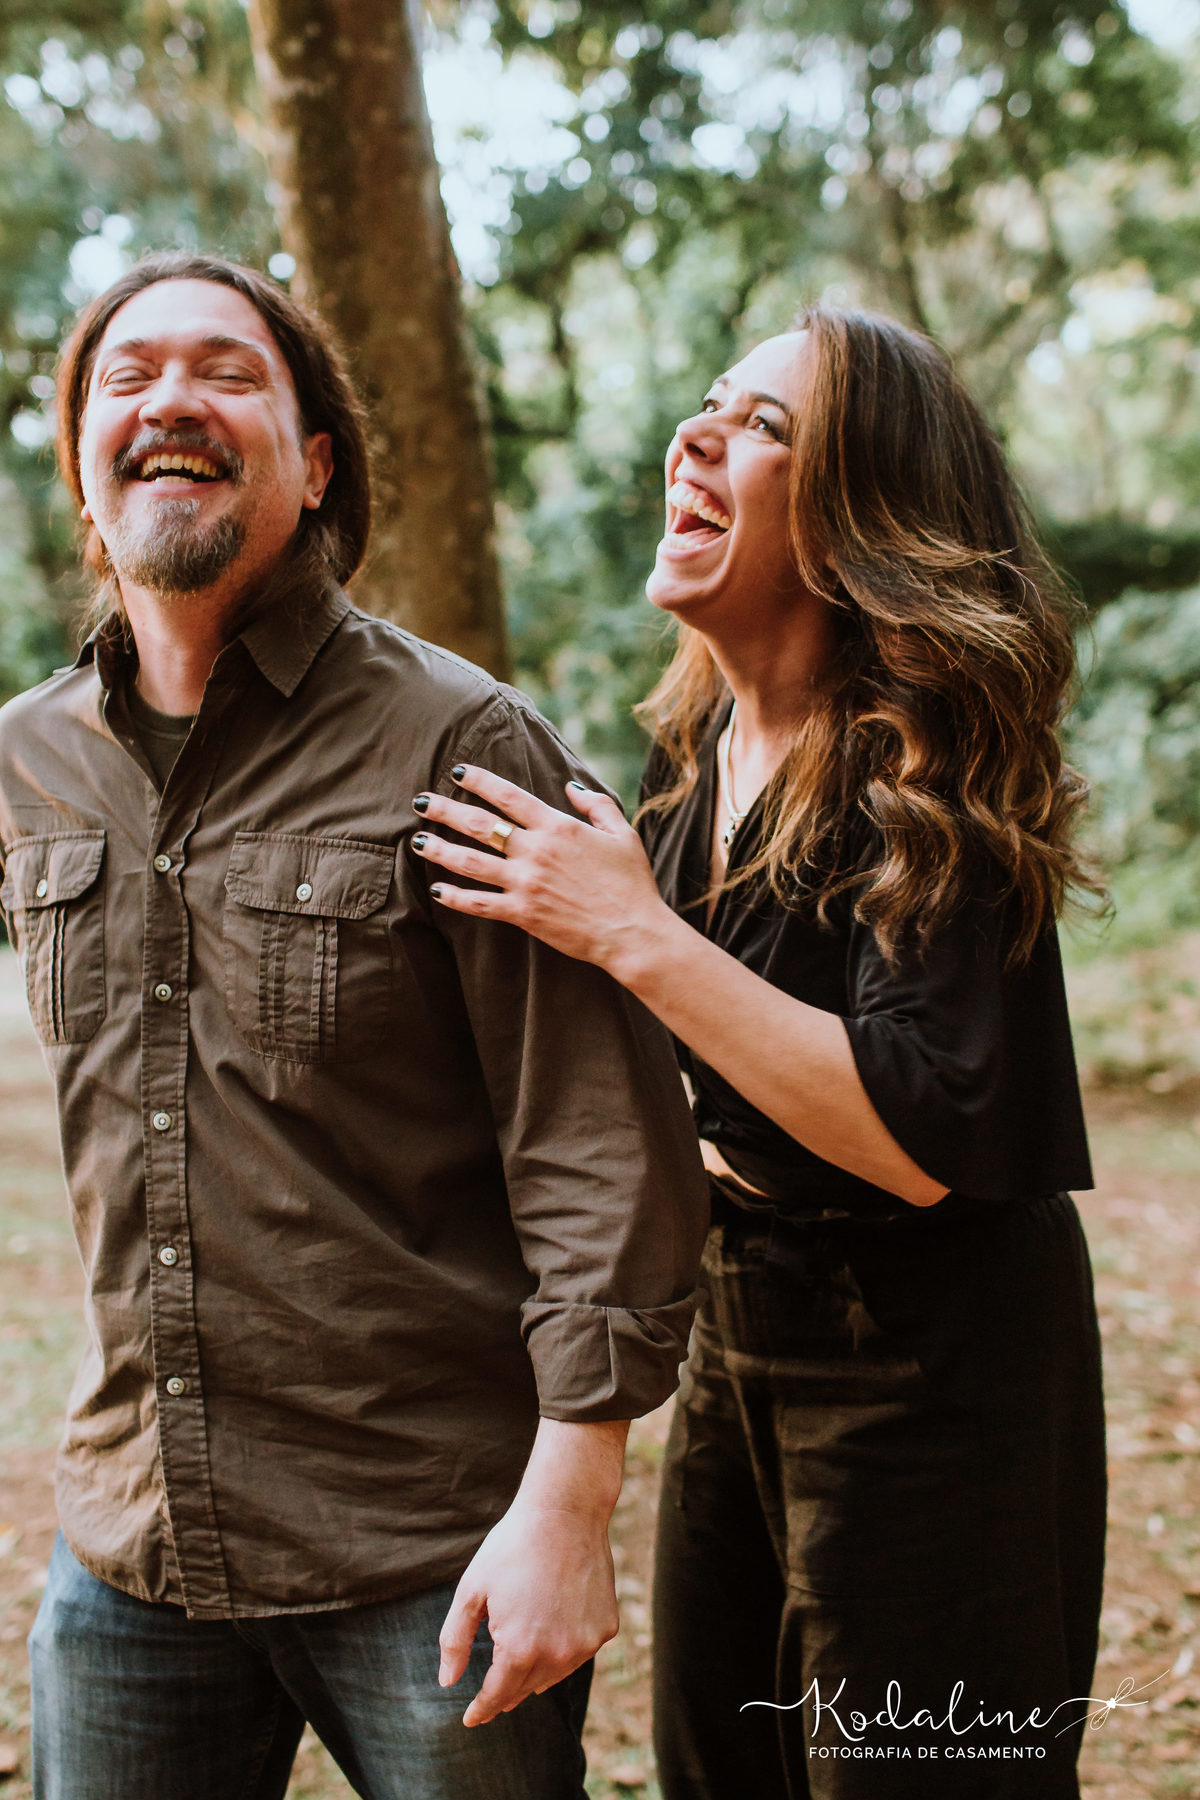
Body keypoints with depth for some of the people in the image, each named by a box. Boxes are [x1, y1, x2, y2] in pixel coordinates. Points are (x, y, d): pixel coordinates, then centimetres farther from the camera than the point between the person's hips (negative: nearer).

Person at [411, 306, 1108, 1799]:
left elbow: (920, 1140, -29)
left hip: (931, 1369, -8)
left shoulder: (932, 760, -20)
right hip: (736, 1325, 8)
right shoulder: (695, 751, 4)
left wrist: (635, 934, -27)